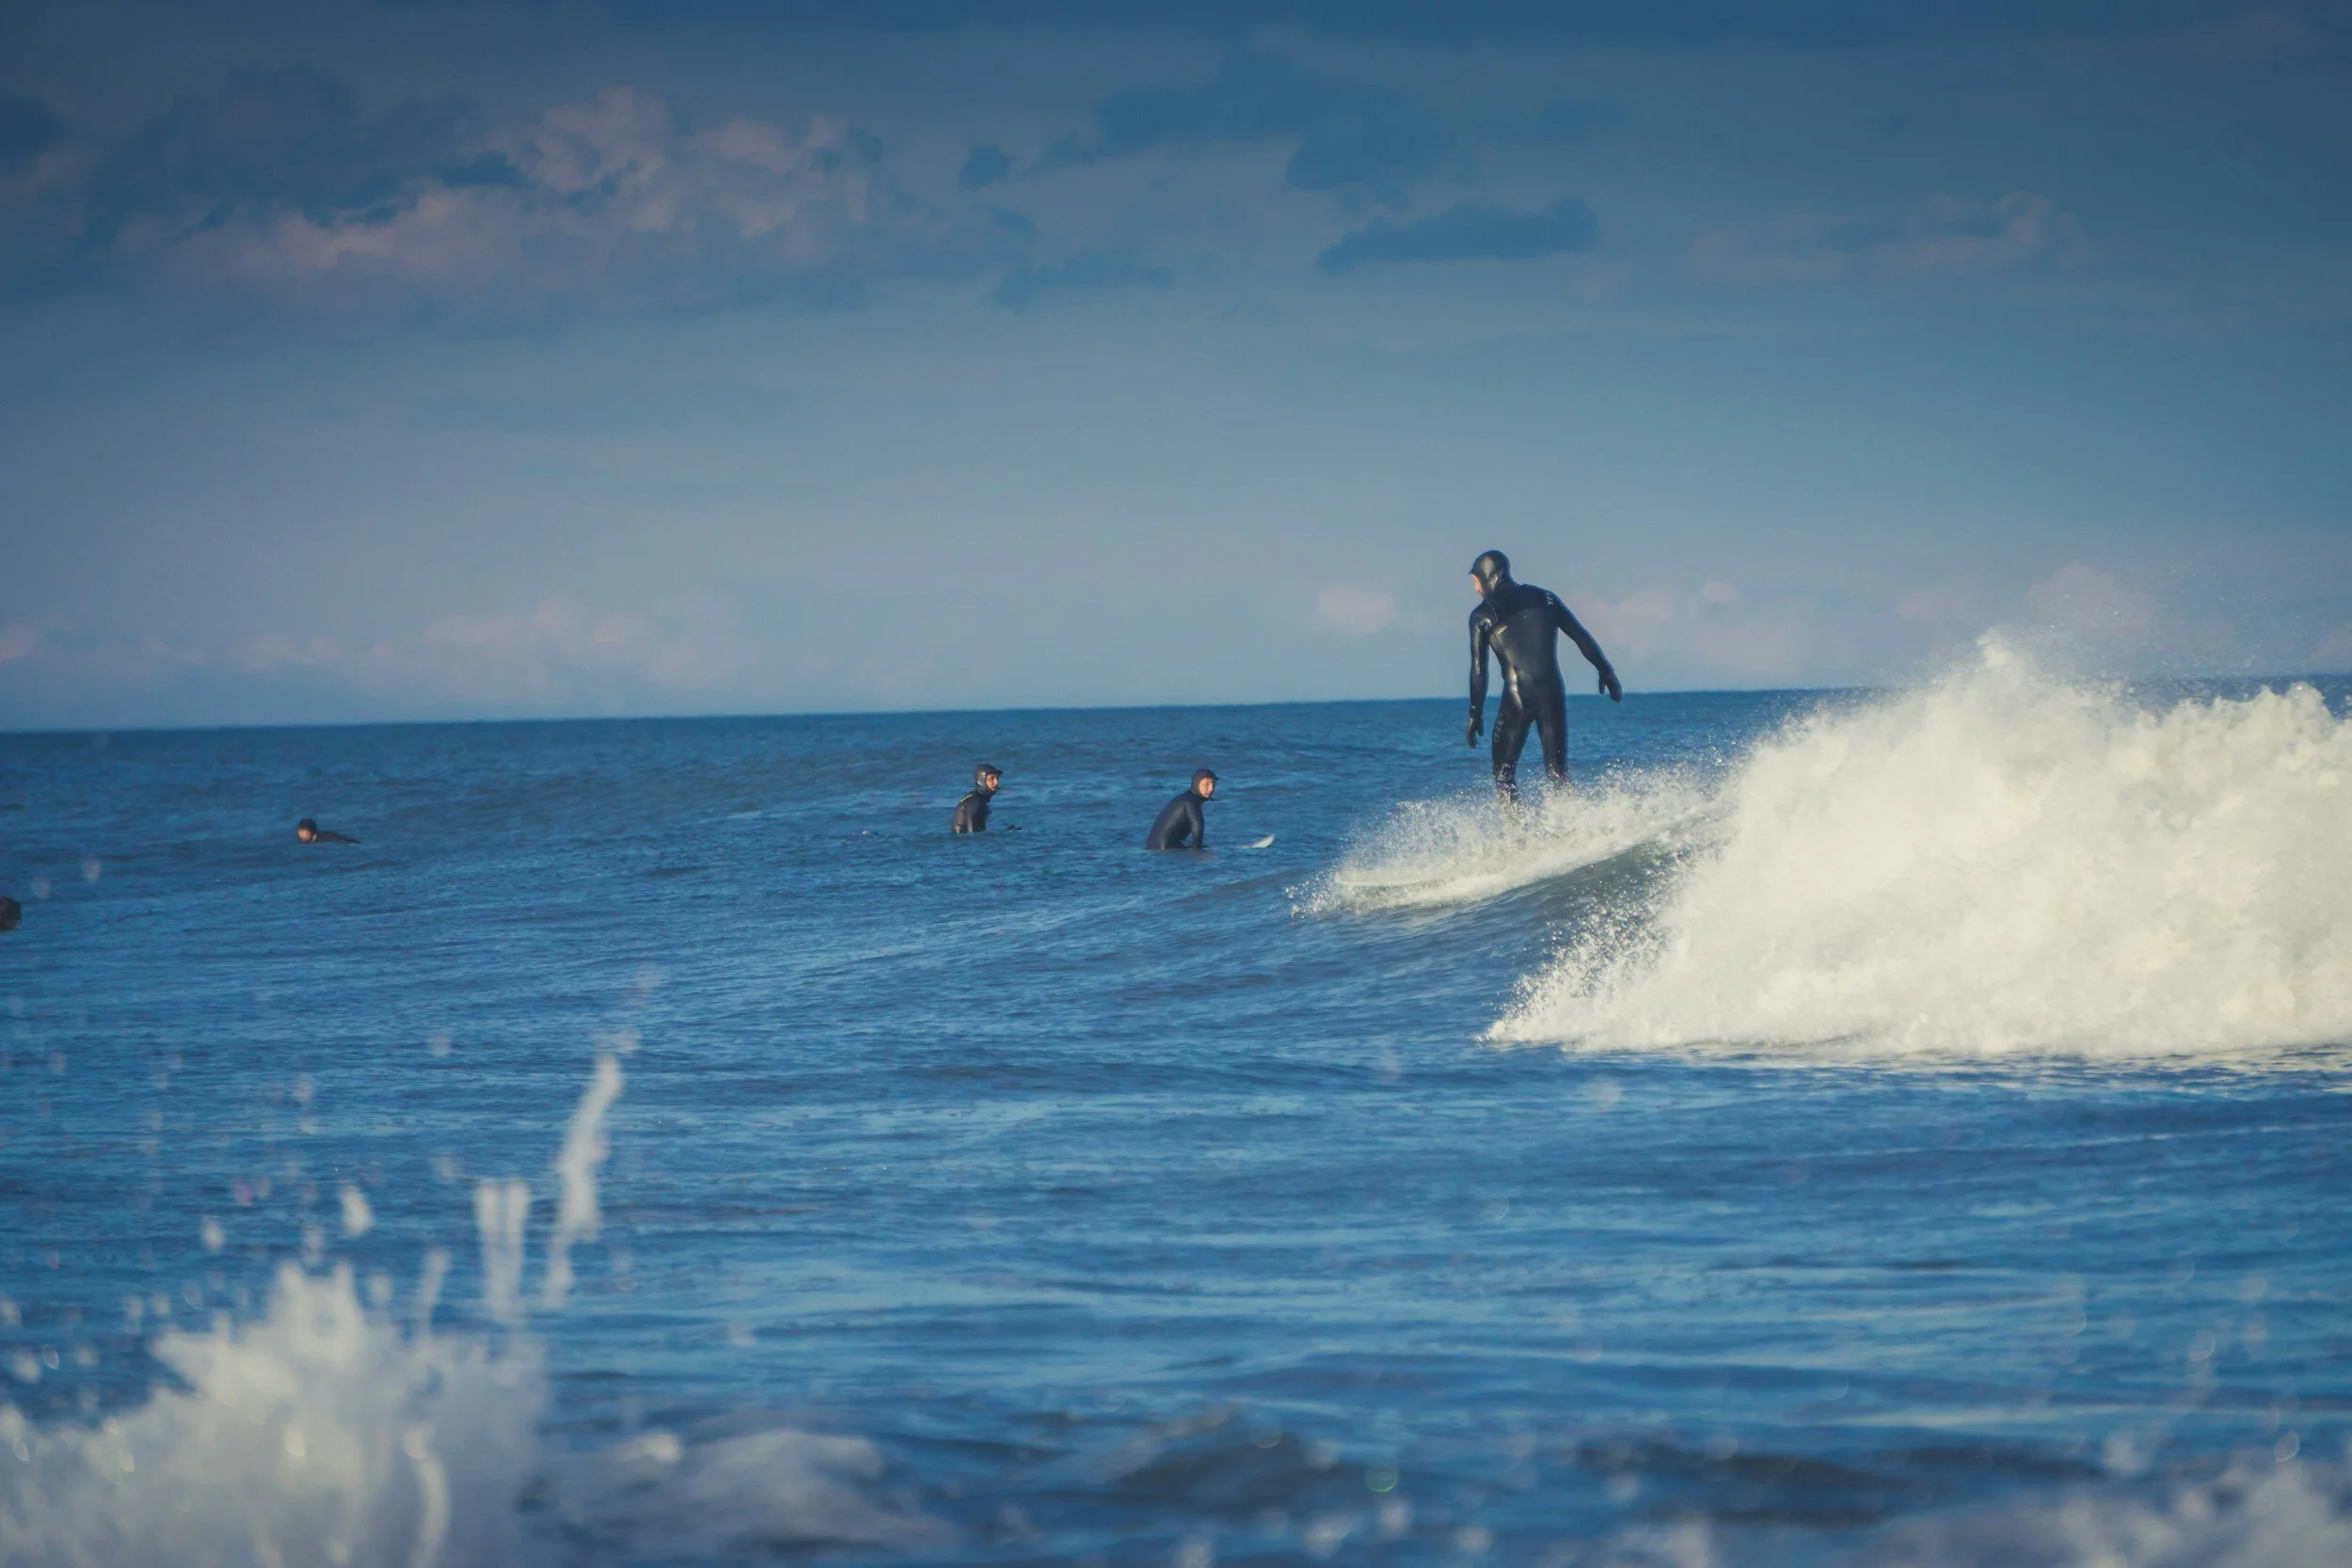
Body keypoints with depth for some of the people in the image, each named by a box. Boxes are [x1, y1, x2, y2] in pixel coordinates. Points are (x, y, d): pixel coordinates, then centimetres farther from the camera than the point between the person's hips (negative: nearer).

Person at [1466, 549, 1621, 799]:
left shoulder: (1482, 615, 2)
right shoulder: (1544, 598, 12)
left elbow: (1478, 670, 1)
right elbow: (1582, 637, 11)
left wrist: (1475, 716, 5)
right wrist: (1606, 672, 18)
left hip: (1516, 698, -4)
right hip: (1553, 694, 4)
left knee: (1504, 774, 6)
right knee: (1557, 773, 10)